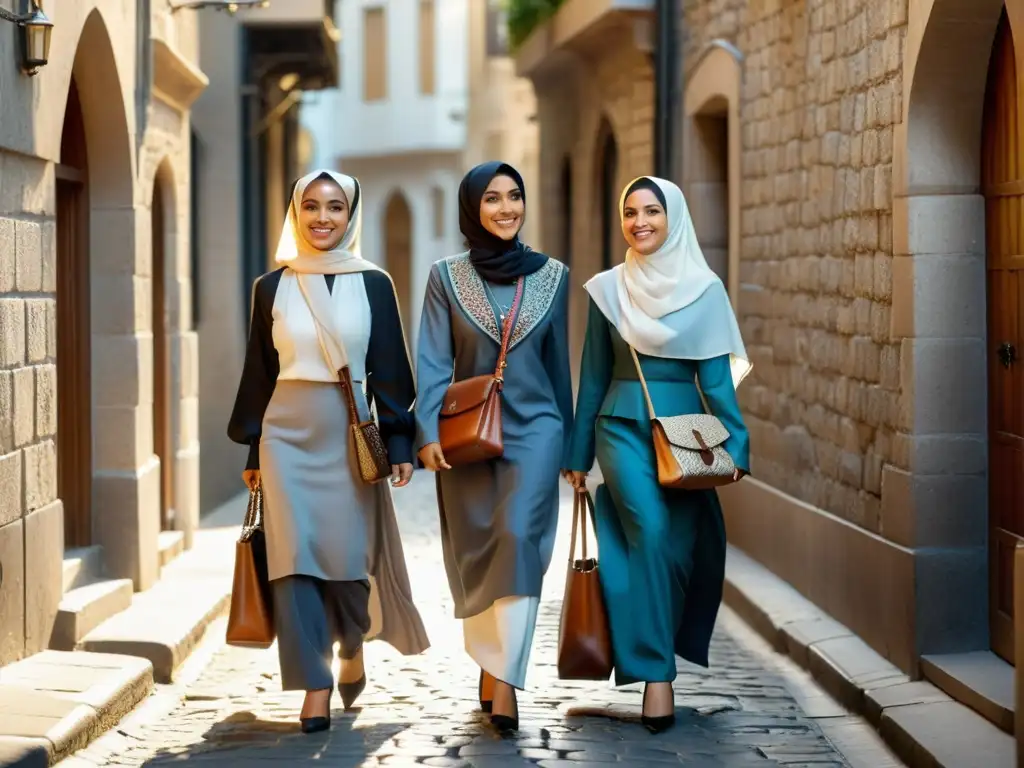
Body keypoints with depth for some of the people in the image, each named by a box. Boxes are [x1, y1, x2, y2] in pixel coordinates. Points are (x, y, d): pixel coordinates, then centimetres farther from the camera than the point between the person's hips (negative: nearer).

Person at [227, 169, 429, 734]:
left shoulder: (373, 285, 2)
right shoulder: (272, 287, 5)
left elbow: (390, 369, 2)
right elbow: (259, 372, 8)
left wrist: (399, 442, -4)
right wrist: (252, 451, 8)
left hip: (351, 435, -1)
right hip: (288, 435, 1)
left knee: (347, 556, 2)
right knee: (296, 559, -5)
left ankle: (352, 650, 32)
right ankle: (314, 688, -1)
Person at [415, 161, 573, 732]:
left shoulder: (553, 275, 5)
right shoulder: (447, 277, 2)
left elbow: (559, 362, 12)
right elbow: (434, 363, -4)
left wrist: (570, 441, 15)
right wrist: (429, 432, -16)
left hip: (533, 428, -1)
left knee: (519, 540, -15)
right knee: (475, 553, 7)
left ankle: (503, 684, -18)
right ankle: (491, 665, 26)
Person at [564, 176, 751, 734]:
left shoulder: (704, 290, 4)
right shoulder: (608, 289, 6)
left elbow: (716, 375, 4)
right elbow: (594, 375, 10)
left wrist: (735, 446, -3)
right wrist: (578, 454, 11)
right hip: (625, 426, -1)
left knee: (677, 546, -2)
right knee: (651, 533, -20)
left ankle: (655, 659, 17)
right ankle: (657, 673, -17)